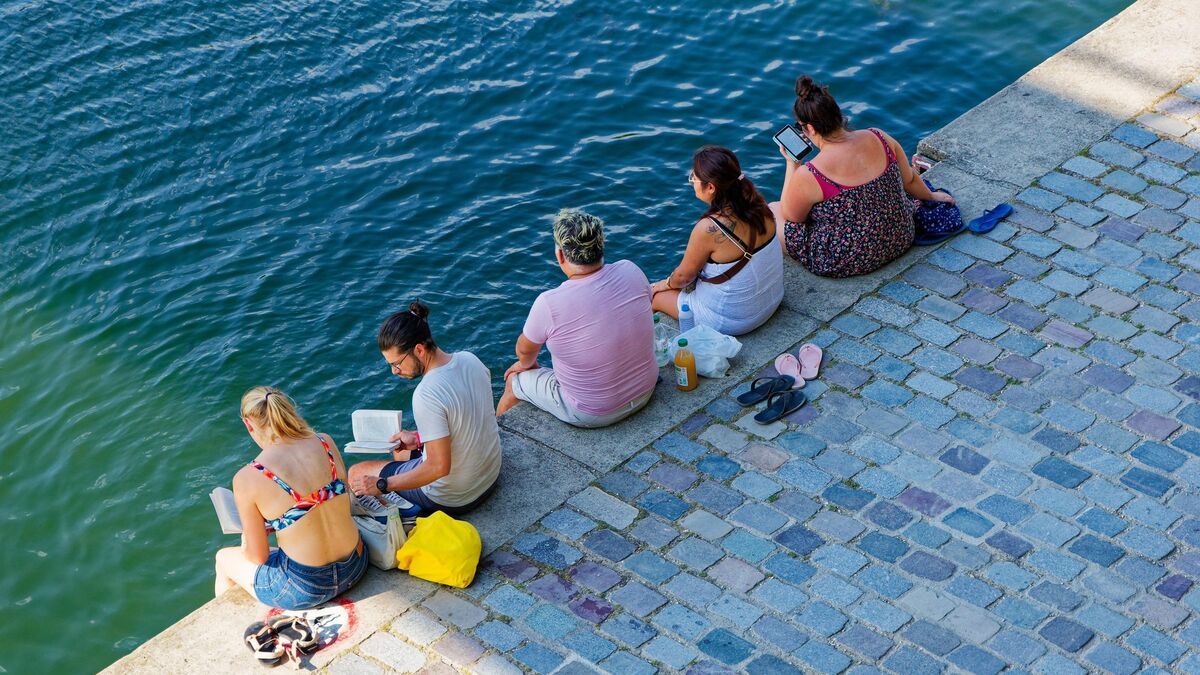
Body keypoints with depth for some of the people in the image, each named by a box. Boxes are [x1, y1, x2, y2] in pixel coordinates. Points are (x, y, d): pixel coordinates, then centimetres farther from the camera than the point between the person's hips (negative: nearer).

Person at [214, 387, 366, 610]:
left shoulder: (247, 479, -18)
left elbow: (258, 557, -9)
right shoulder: (325, 442, -6)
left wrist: (247, 538, 15)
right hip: (354, 568, 5)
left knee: (225, 558, 27)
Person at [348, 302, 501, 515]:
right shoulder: (469, 359, -8)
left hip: (453, 500, -8)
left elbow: (439, 467, -30)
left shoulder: (426, 395, -32)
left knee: (356, 473, 9)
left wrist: (382, 485, -21)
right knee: (400, 449, 32)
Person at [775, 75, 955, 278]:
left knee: (772, 211, 13)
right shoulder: (878, 138, -12)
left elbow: (791, 217, -6)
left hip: (844, 264, -6)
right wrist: (931, 196, 26)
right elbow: (910, 180, 5)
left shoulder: (808, 177, -26)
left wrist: (791, 164, 0)